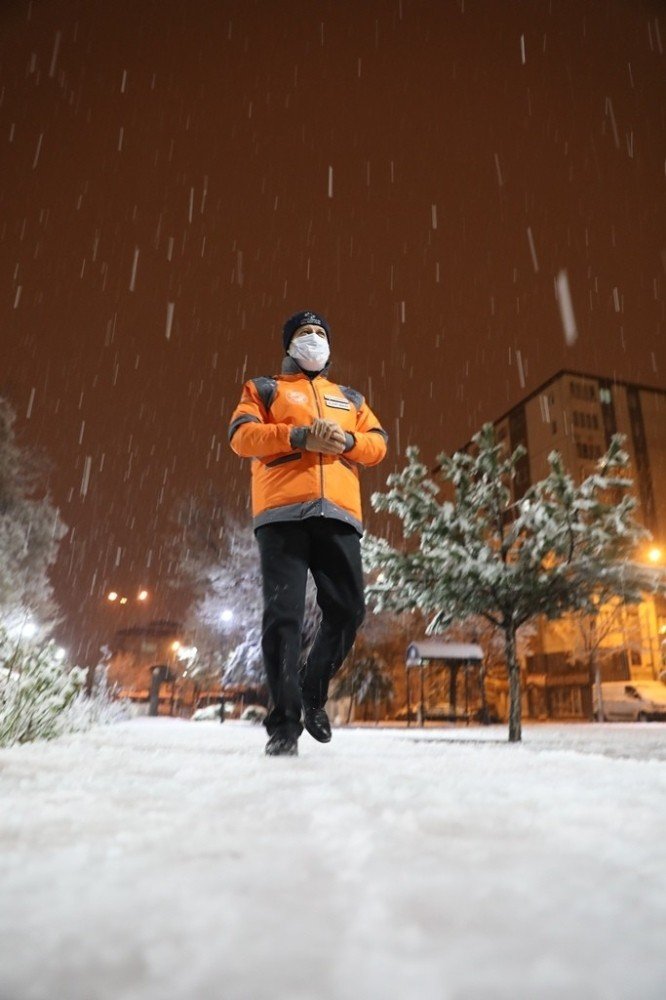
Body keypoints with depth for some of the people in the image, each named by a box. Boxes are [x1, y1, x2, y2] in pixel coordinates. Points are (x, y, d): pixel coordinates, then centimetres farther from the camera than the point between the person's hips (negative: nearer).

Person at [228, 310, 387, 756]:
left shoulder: (350, 398, 30)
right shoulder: (265, 389, 20)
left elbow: (378, 443, 17)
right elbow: (242, 435, 2)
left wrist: (346, 440, -5)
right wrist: (300, 436, -12)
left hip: (338, 513, 3)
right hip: (283, 512, -3)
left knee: (348, 609, -2)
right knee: (284, 614, -8)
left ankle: (313, 694, 21)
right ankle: (285, 720, -1)